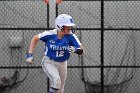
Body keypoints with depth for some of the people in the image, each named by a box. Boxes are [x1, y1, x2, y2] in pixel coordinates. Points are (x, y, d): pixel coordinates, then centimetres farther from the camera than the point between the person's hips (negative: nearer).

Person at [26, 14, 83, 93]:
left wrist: (75, 50, -44)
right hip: (49, 62, -4)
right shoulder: (50, 34, -23)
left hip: (62, 64, 4)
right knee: (56, 81, -29)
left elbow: (81, 51, -20)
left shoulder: (71, 36, -19)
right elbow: (35, 38, -6)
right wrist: (30, 54, -10)